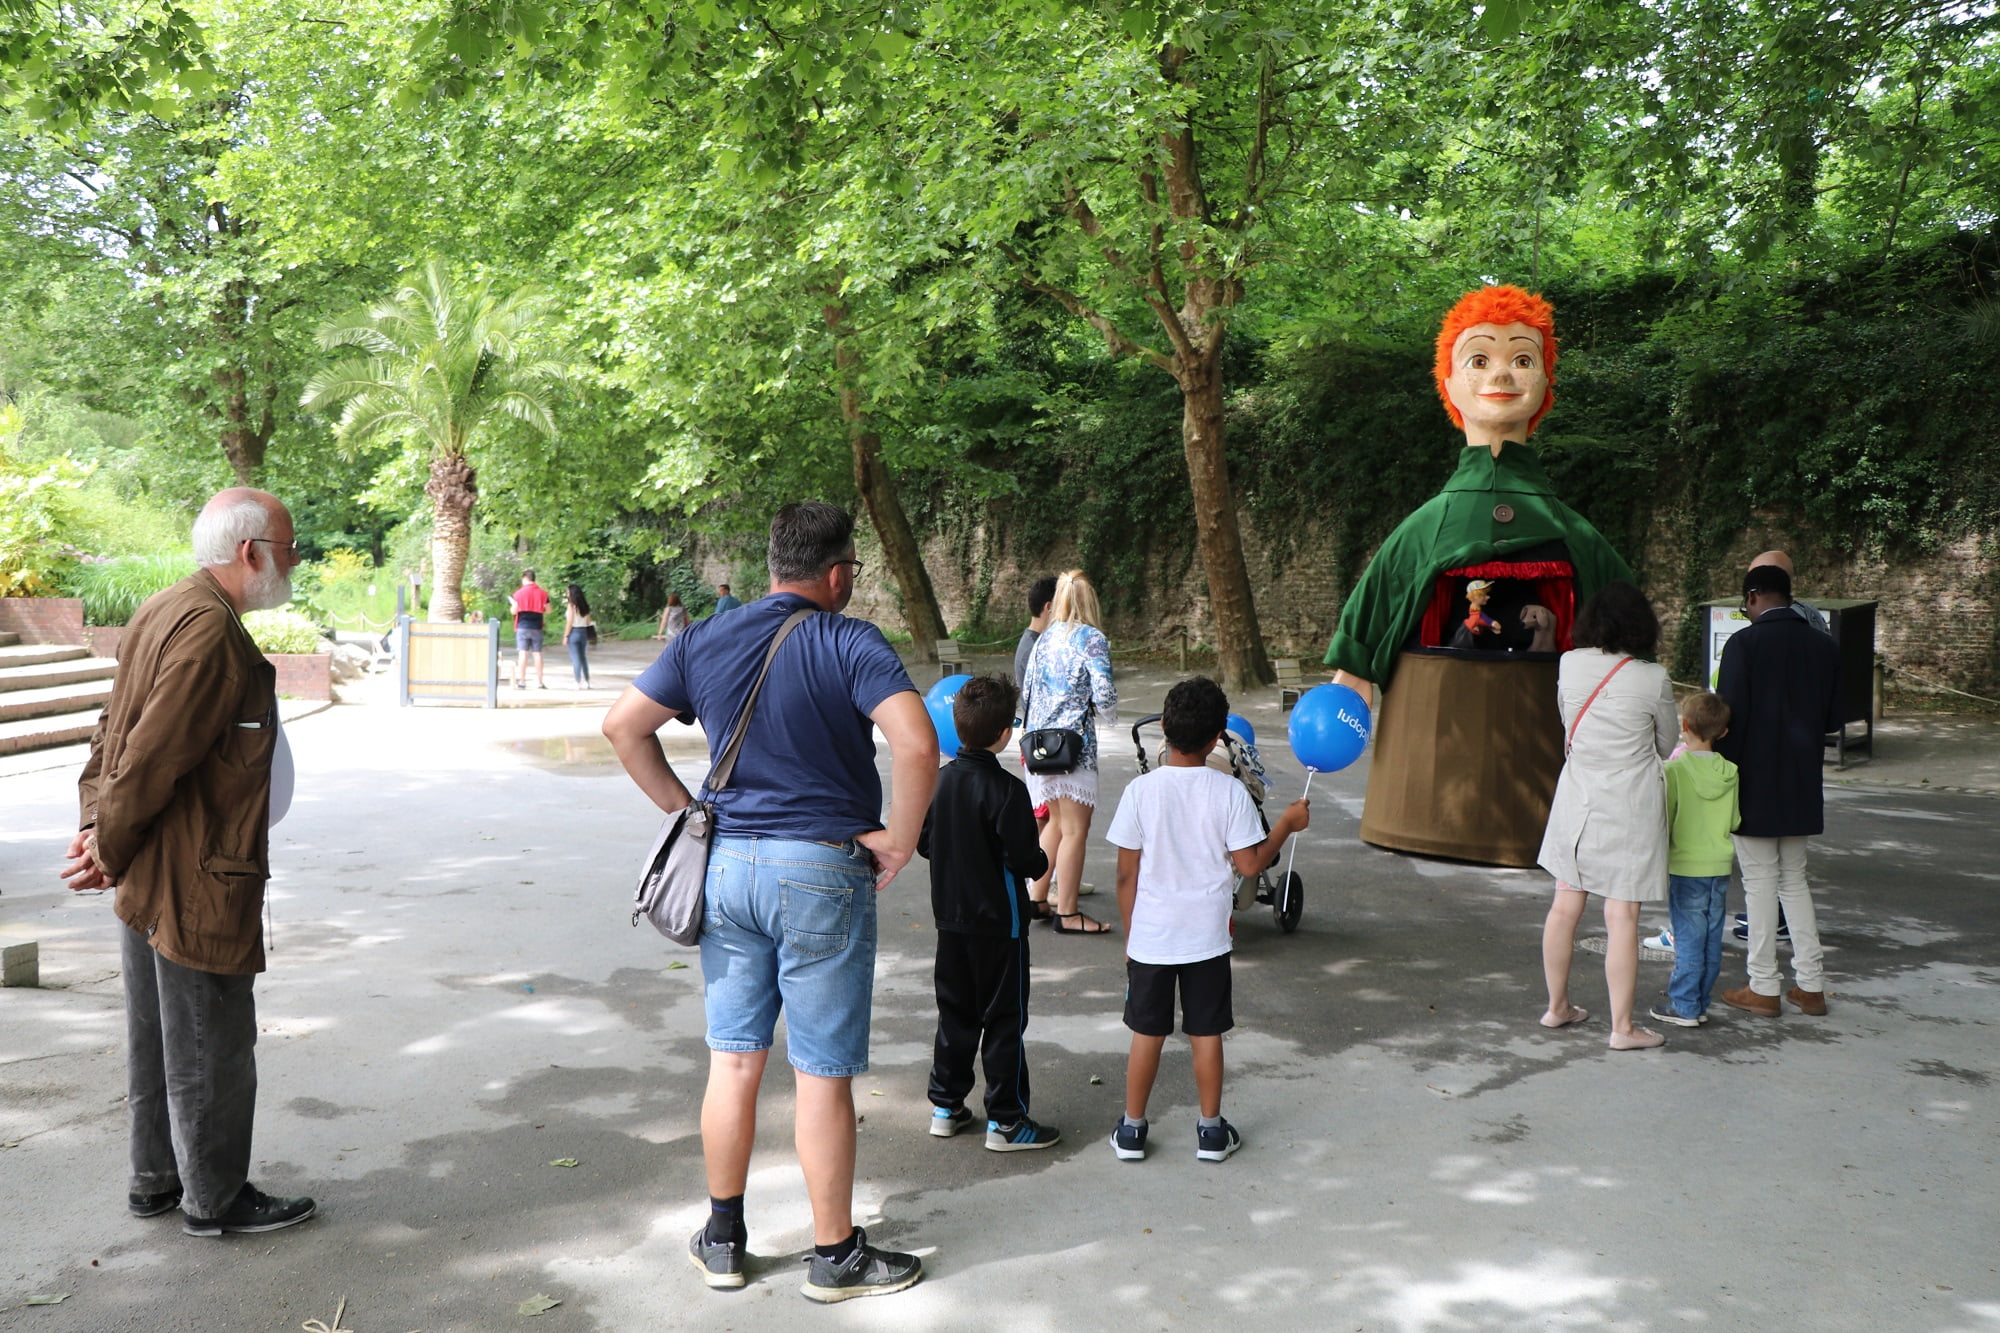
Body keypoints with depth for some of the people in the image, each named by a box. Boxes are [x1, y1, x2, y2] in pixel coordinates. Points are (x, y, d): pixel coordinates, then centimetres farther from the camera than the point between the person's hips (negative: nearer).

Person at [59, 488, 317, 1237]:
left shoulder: (165, 612, 10)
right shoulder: (210, 633, -23)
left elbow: (117, 726, 11)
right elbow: (152, 756, -23)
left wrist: (97, 822, 4)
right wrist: (110, 851, -12)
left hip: (148, 883, 10)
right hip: (196, 886, -10)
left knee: (157, 1037, 21)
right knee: (212, 1046, 5)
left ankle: (155, 1181, 35)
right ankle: (214, 1200, 19)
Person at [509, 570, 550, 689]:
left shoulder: (519, 593, -5)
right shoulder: (542, 593, 3)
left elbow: (514, 611, -5)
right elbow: (548, 610, 8)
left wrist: (511, 602, 15)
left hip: (523, 626, -2)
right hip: (537, 627, 2)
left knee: (523, 653, -2)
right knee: (537, 653, 5)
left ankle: (522, 681, -5)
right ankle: (539, 682, 6)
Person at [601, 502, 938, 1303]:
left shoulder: (704, 643, 6)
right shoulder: (849, 644, -11)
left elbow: (624, 725, 10)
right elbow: (916, 741, -23)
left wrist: (681, 806, 12)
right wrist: (900, 839, -11)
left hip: (729, 863, 5)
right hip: (821, 873, -5)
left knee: (733, 1060, 16)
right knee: (823, 1074, 5)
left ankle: (723, 1239, 28)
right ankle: (835, 1257, 19)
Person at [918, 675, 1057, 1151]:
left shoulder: (939, 780, 0)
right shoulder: (1006, 790, -20)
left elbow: (923, 843, 7)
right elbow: (1024, 858, -20)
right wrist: (1043, 862, 1)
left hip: (950, 918, 6)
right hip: (998, 921, -6)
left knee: (955, 1013, 17)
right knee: (1005, 1020, 3)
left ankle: (946, 1107, 25)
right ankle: (1006, 1121, 9)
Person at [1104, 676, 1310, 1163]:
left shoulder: (1141, 791, -11)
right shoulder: (1229, 791, -12)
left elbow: (1126, 874, -6)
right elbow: (1249, 865, -9)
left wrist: (1129, 934, 6)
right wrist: (1287, 824, 5)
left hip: (1150, 937, 0)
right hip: (1207, 938, 0)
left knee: (1147, 1033, 11)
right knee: (1206, 1033, 12)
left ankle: (1131, 1129, 21)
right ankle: (1211, 1131, 23)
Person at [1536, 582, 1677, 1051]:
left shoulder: (1569, 664, -3)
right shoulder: (1653, 679, -11)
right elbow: (1667, 745, 4)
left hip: (1577, 797, 4)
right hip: (1630, 804, -4)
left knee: (1565, 906, 13)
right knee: (1622, 916, 0)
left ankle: (1557, 1006, 26)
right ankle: (1622, 1027, 6)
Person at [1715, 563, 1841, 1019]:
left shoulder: (1744, 643, -14)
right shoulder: (1823, 645, 3)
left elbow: (1730, 718, -15)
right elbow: (1831, 717, 7)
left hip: (1754, 784, -5)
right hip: (1801, 786, 5)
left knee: (1760, 882, 3)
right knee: (1794, 879, 17)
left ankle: (1764, 989, 9)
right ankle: (1811, 985, 19)